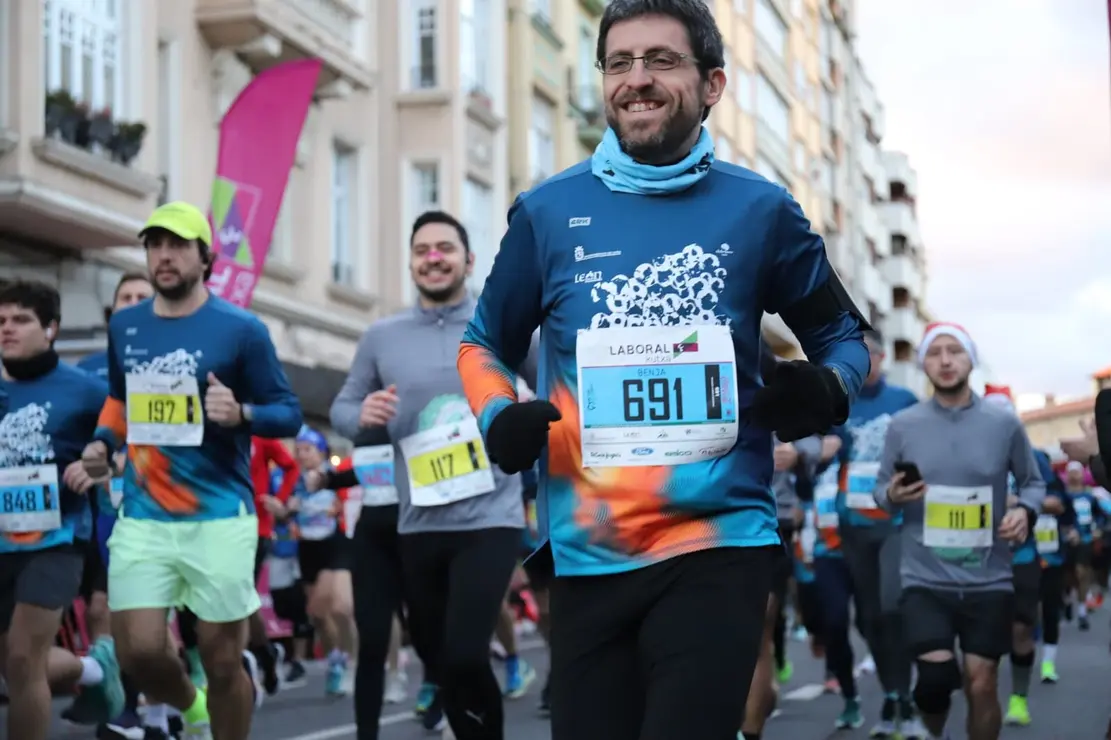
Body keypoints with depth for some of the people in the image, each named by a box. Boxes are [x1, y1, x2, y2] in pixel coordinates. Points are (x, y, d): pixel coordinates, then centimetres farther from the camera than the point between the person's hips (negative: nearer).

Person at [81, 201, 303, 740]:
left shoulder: (241, 330, -4)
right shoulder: (124, 326, 10)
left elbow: (289, 413, -3)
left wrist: (241, 413, -22)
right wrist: (103, 442, 8)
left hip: (220, 517, -3)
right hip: (142, 517, 4)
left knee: (222, 660, 3)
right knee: (139, 653, -3)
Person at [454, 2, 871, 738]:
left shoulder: (760, 209, 2)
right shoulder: (547, 212, 4)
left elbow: (844, 336, 14)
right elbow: (486, 345, 16)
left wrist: (825, 391, -9)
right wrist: (499, 417, -4)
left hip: (718, 543, -2)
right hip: (586, 554, 2)